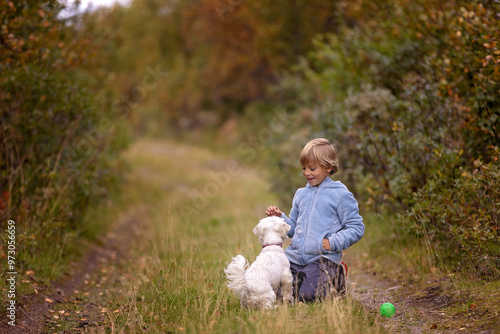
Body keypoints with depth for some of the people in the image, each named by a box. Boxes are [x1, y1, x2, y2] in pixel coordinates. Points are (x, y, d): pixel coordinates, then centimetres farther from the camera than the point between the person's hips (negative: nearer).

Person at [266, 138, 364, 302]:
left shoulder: (341, 195, -2)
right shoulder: (301, 194, 17)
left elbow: (357, 228, -3)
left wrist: (333, 242, -14)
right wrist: (280, 218, 5)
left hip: (322, 258, -5)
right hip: (294, 256, 5)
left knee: (308, 295, -22)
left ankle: (337, 276, 10)